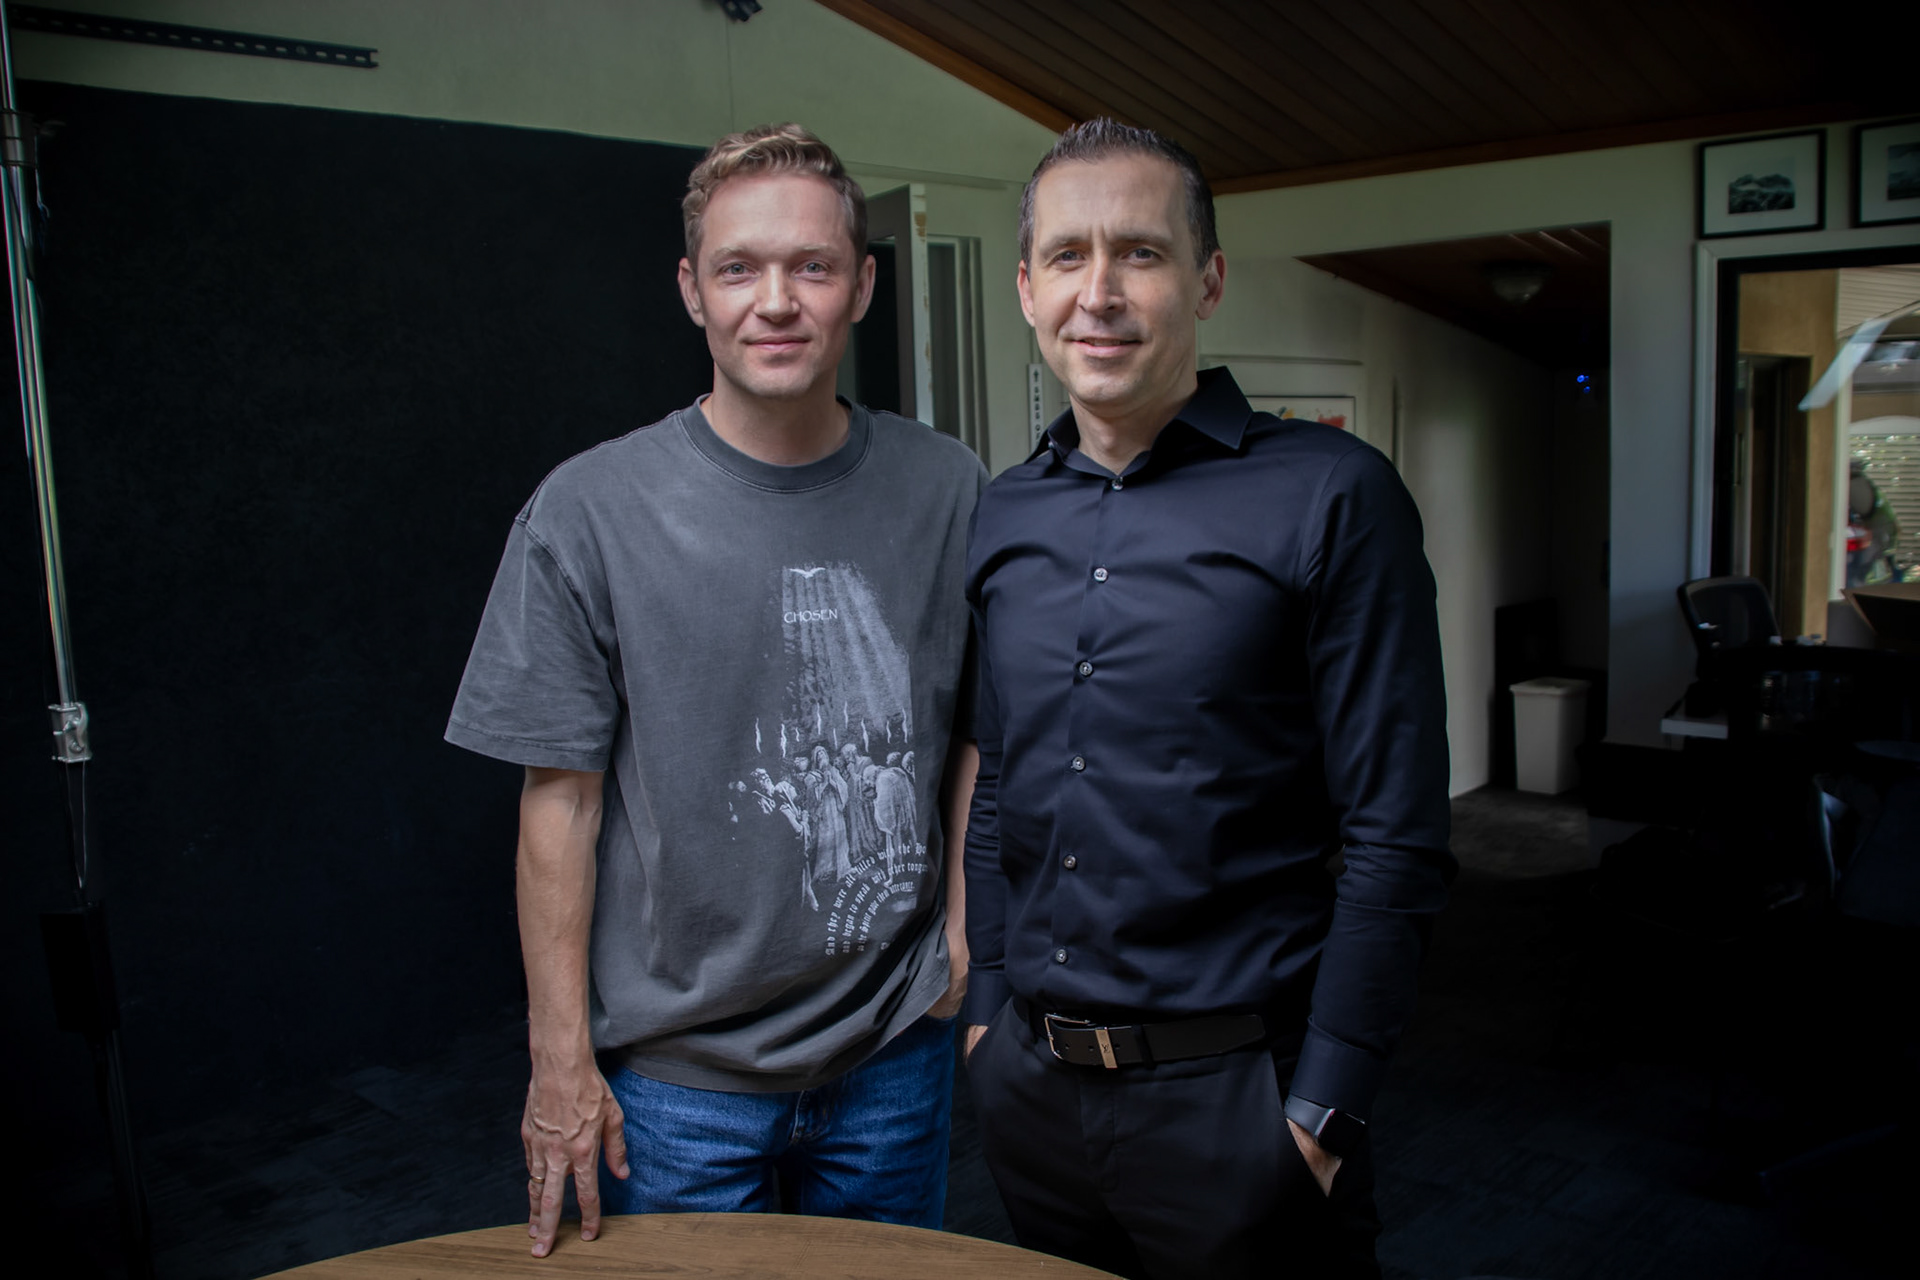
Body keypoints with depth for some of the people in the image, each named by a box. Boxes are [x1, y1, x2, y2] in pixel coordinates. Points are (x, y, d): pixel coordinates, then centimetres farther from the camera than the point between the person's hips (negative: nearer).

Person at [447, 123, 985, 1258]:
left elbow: (976, 739, 5)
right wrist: (561, 1060, -6)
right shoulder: (587, 514, -11)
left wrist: (967, 927, -1)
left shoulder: (950, 492, -4)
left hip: (897, 1048, 3)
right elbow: (561, 800, -8)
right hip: (677, 1068, -2)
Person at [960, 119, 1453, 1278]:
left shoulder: (1331, 498, -11)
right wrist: (988, 1008, 9)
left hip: (1233, 1091, -5)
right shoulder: (1002, 519, 6)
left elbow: (1396, 845, -12)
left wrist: (1322, 1111, -13)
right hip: (1027, 1082, 5)